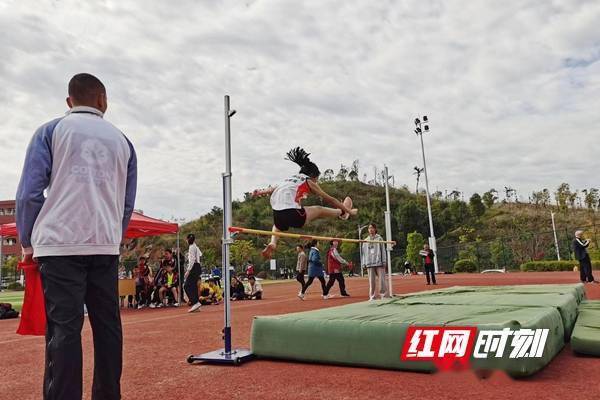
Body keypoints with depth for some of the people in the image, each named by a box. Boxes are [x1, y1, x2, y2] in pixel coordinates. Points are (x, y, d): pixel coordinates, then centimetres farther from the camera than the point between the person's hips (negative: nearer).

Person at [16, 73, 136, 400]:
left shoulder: (51, 131, 5)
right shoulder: (122, 140, 13)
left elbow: (29, 192, -2)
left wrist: (27, 243, 7)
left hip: (60, 243, -2)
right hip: (106, 246, 3)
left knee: (63, 327, -3)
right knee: (108, 325, 8)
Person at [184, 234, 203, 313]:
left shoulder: (192, 247, -9)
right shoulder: (196, 247, 18)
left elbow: (192, 260, -17)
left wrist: (188, 270, -19)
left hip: (194, 267, -9)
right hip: (197, 267, 9)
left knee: (187, 286, -11)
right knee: (193, 286, 9)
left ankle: (196, 302, -20)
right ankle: (196, 306, 9)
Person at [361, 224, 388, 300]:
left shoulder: (379, 238, 5)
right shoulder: (366, 240, 13)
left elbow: (383, 250, 1)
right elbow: (364, 252, 12)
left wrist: (384, 261, -6)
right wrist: (363, 263, 5)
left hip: (379, 262, -2)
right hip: (369, 263, 3)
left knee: (381, 279, -3)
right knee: (371, 281, 3)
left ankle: (383, 295, 4)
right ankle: (372, 296, 7)